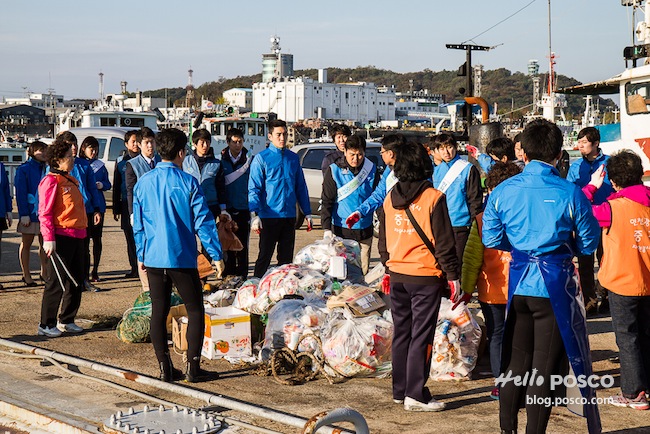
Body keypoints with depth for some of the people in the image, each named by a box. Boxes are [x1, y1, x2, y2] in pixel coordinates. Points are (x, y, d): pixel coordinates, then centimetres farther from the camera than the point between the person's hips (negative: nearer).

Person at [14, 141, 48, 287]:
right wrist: (24, 214, -16)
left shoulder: (47, 168, 8)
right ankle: (26, 276, 13)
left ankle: (44, 272, 22)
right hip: (30, 213, -5)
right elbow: (20, 193, -11)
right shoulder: (24, 169, -8)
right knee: (26, 245, 7)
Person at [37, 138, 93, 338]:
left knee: (76, 280, 13)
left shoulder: (71, 180, 17)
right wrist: (48, 238, -22)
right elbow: (44, 212, -15)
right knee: (57, 282, -5)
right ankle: (46, 325, 4)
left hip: (77, 236, 9)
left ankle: (67, 321, 24)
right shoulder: (51, 181, -11)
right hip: (60, 237, -9)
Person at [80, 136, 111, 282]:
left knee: (97, 239, 5)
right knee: (85, 239, -3)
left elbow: (108, 184, 13)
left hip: (98, 206, 3)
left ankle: (95, 271, 12)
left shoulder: (100, 165, 11)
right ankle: (84, 271, 2)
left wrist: (102, 185, -7)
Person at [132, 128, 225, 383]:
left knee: (159, 313, 9)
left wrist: (141, 256, 20)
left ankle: (165, 368, 10)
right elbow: (203, 221, -8)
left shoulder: (143, 183, 4)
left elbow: (137, 224, 10)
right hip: (182, 257, -4)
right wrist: (216, 255, -2)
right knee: (195, 311, 6)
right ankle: (193, 367, 2)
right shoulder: (187, 182, -8)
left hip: (153, 257, 4)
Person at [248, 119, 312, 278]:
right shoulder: (261, 158, -3)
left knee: (286, 258, 11)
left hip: (289, 216, 5)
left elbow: (301, 187, 16)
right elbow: (254, 189, -7)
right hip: (269, 216, -4)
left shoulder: (293, 158, 11)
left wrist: (307, 213, 12)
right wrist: (254, 215, -18)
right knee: (264, 257, -2)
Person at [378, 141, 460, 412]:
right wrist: (454, 275, -5)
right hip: (426, 276, -5)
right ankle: (416, 395, 0)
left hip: (397, 275, 6)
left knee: (401, 333, 14)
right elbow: (444, 242, -11)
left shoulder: (390, 199, 6)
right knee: (421, 336, -1)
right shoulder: (433, 198, -11)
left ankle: (400, 390, 20)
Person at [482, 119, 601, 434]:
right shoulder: (570, 193, -11)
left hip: (518, 283, 4)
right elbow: (589, 242, -2)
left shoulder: (502, 191, -2)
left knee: (516, 358, 16)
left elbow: (491, 239, 3)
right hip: (555, 286, -3)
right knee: (545, 366, 4)